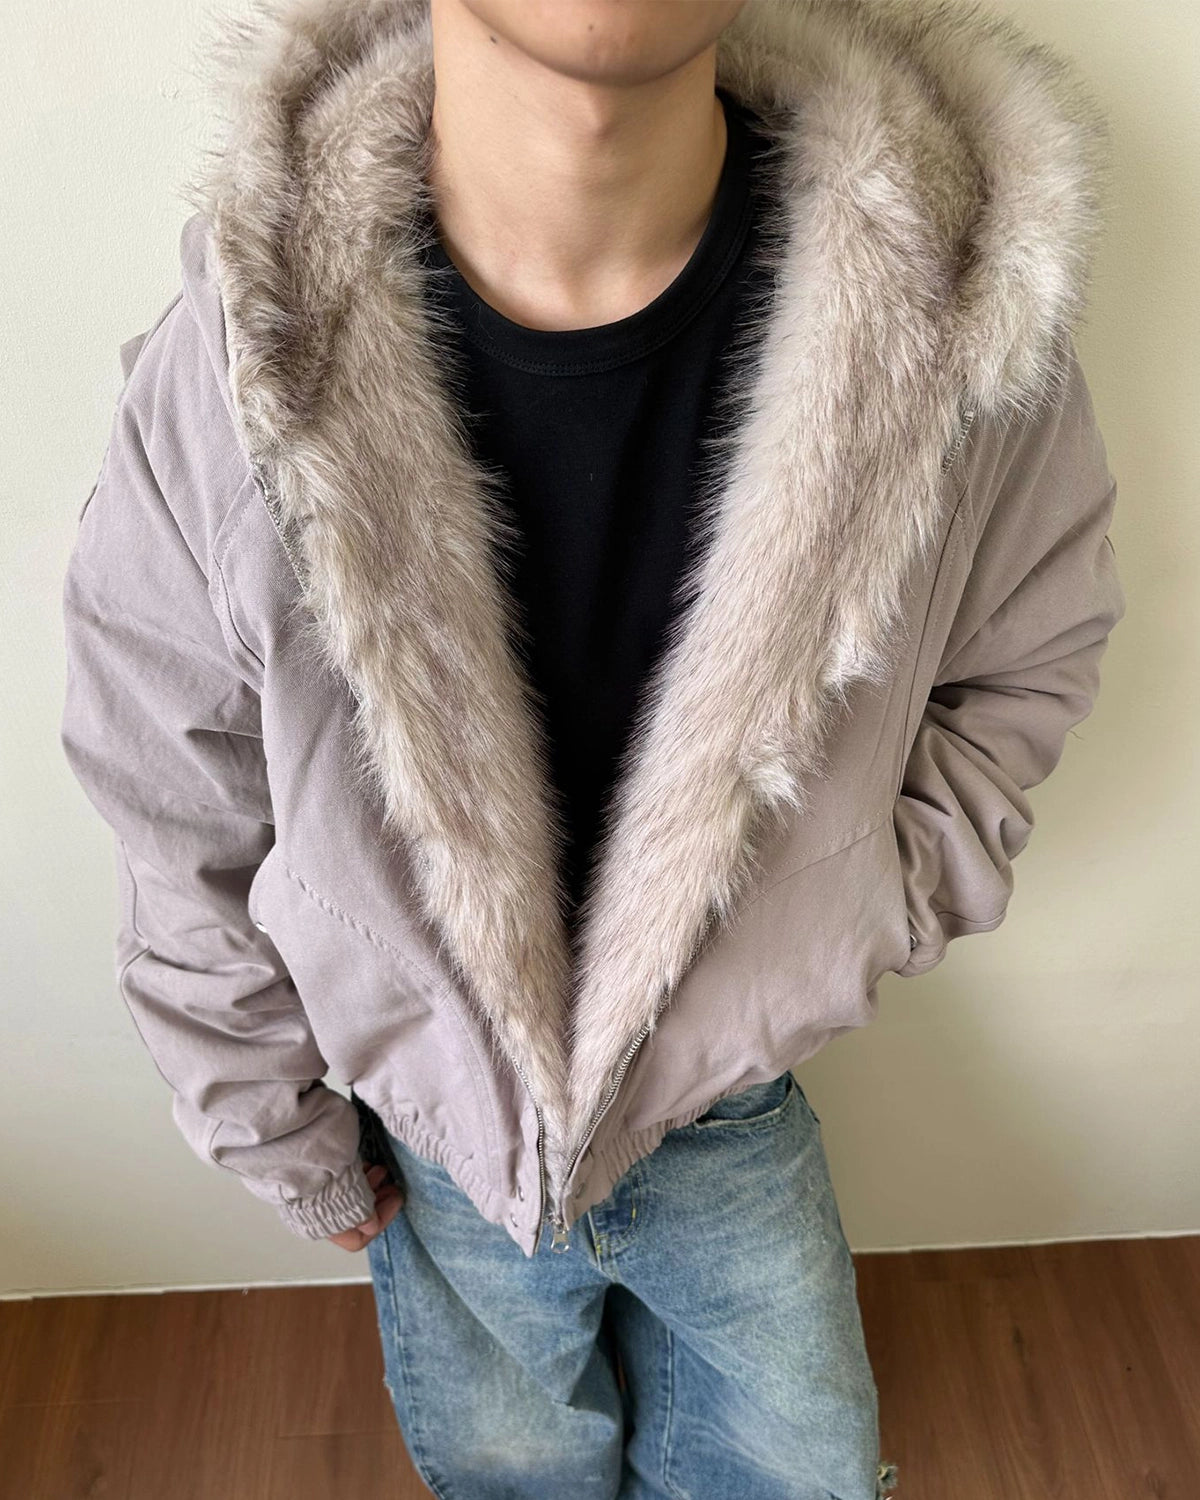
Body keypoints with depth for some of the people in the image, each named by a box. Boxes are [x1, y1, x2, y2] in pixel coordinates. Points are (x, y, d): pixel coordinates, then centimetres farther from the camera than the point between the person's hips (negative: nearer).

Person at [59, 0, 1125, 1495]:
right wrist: (291, 1151, 1)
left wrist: (888, 899, -11)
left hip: (737, 1109, 1)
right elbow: (184, 858, -11)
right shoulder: (217, 382, -26)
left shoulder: (959, 307, -23)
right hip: (441, 1139, 0)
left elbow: (1036, 648, 0)